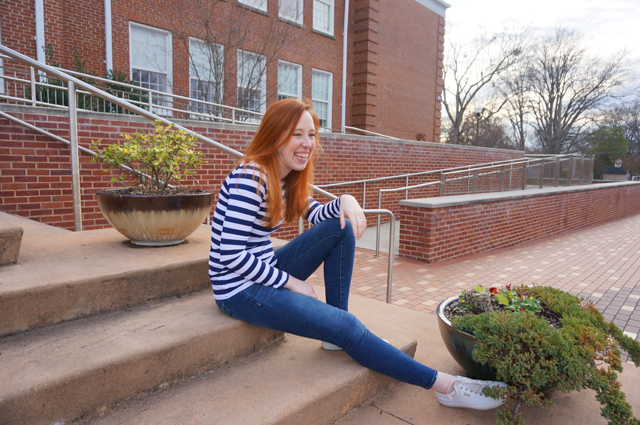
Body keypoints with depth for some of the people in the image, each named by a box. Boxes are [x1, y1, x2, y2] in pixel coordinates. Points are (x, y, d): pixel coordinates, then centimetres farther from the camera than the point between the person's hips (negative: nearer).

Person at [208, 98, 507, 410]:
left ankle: (335, 331, 0)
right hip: (239, 290, -9)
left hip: (266, 271, 9)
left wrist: (344, 201, -10)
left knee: (341, 228, -3)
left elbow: (316, 215, 13)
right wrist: (291, 282, -16)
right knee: (346, 327, -16)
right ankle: (446, 386, -5)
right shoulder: (250, 178, -22)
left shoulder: (287, 177, 4)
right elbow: (232, 256, -25)